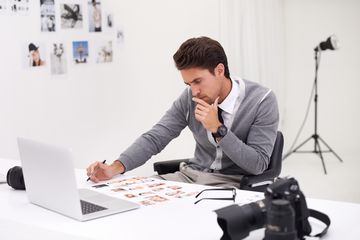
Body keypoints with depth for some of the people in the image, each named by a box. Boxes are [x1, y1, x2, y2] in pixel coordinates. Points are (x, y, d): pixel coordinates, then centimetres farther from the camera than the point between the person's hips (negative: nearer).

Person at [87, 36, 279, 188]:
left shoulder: (262, 101, -15)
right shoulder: (190, 98, -3)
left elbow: (258, 164, -16)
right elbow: (154, 138, -5)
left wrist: (218, 129, -24)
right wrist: (115, 168, -21)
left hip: (235, 183, -4)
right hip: (192, 174, 5)